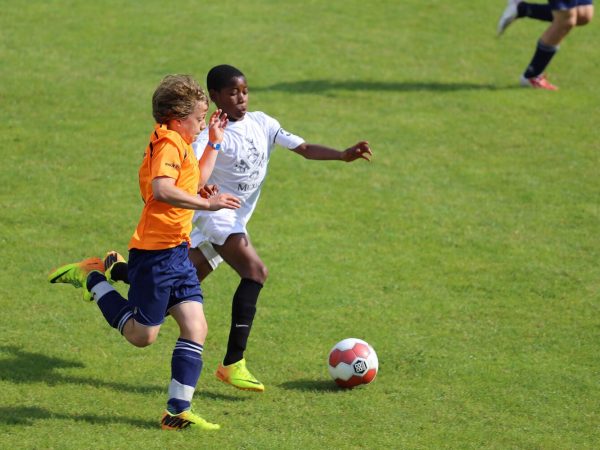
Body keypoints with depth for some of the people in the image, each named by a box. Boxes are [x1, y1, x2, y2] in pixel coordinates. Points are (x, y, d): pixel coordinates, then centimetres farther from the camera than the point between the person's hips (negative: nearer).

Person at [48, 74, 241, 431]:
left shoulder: (177, 143, 19)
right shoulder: (169, 143, -14)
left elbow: (196, 180, 34)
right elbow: (163, 190, -29)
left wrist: (215, 141, 32)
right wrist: (208, 204, -26)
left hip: (177, 253, 10)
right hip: (156, 251, -10)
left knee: (196, 328, 0)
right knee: (143, 335, -1)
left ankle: (179, 410, 0)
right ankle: (91, 278, 14)